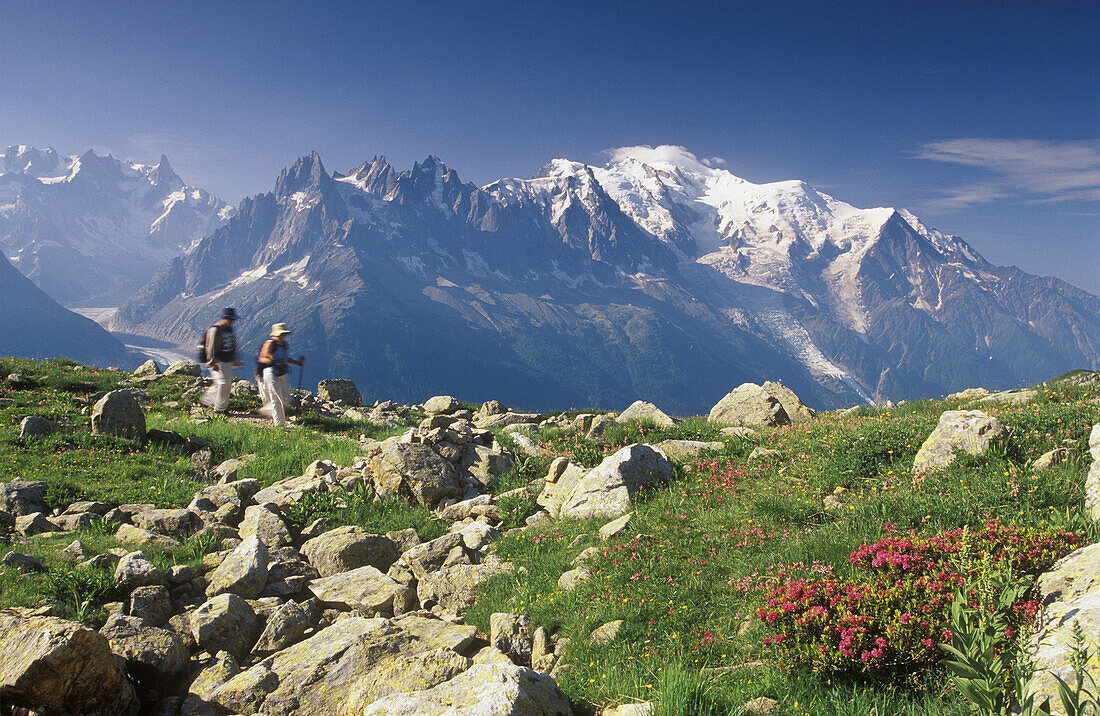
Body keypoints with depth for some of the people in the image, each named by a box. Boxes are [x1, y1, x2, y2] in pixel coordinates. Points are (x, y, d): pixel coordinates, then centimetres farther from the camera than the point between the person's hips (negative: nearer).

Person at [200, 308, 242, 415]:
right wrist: (212, 363, -24)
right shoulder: (215, 329, -13)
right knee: (223, 383, -11)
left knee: (228, 383, 9)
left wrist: (234, 361, 28)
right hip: (218, 361, -9)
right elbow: (211, 347, -18)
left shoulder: (230, 329, 13)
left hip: (228, 362, 9)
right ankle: (219, 408, 0)